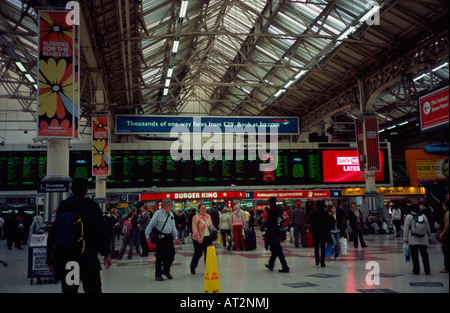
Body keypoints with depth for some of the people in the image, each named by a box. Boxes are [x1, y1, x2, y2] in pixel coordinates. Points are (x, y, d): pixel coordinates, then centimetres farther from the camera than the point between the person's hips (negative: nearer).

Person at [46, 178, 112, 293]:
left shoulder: (62, 207, 6)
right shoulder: (92, 206, -4)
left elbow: (53, 233, 6)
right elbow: (101, 231, -8)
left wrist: (51, 259, 11)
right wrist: (106, 253, -2)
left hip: (65, 259, 4)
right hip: (88, 258, -3)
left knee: (69, 289, 10)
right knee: (92, 289, 3)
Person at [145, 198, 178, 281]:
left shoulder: (171, 214, 10)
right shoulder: (158, 213, -9)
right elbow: (151, 224, -8)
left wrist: (175, 236, 14)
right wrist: (147, 236, -9)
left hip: (169, 237, 6)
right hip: (160, 237, -6)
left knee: (171, 255, 6)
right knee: (160, 257, 1)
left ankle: (166, 271, 28)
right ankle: (158, 275, 14)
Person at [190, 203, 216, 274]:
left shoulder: (208, 216, 12)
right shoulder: (196, 218, -10)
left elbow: (211, 225, 21)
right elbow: (194, 229, -16)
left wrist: (214, 230, 2)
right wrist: (198, 238, -23)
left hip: (208, 238, 6)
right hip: (199, 239, -6)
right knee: (198, 254, 4)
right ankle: (192, 268, 23)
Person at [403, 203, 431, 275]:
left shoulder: (408, 217, -4)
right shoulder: (424, 216, 6)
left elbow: (406, 229, -5)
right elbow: (428, 228, 12)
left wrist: (405, 238, 1)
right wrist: (428, 237, 22)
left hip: (413, 240, -3)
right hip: (423, 240, 3)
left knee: (414, 255, 3)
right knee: (424, 255, 8)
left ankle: (416, 270, 6)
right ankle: (427, 270, 9)